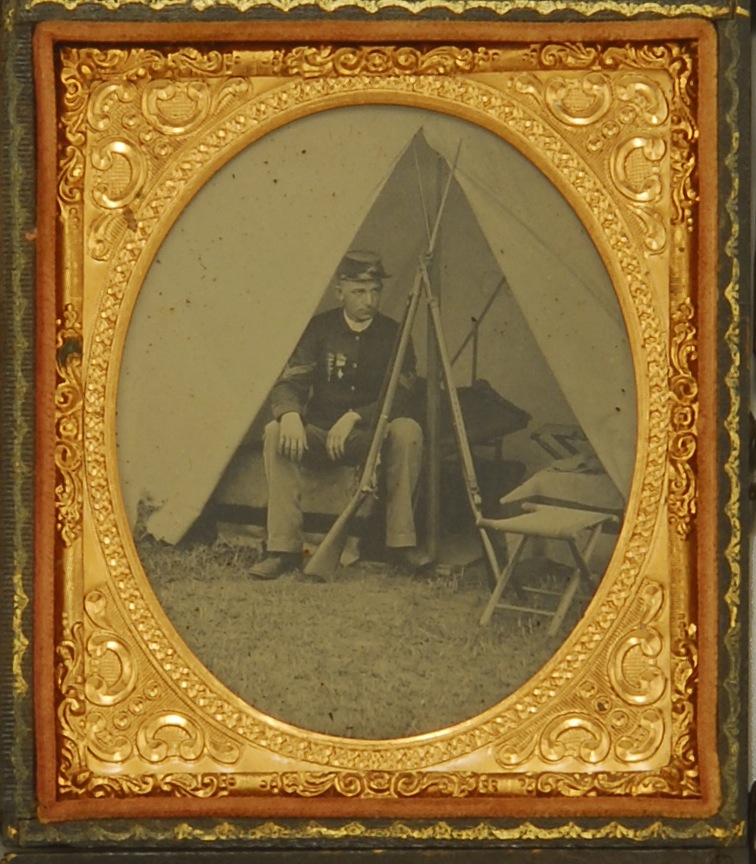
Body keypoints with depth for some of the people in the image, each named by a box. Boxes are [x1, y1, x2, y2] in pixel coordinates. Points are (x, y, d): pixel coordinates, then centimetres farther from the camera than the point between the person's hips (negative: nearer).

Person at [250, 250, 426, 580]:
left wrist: (355, 418, -25)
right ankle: (284, 548, -30)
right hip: (318, 435, 1)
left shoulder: (392, 335, -3)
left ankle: (401, 543, -25)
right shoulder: (320, 329, -1)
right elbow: (289, 382, -7)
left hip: (370, 438, -1)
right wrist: (290, 413, -31)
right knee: (276, 432, -30)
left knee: (407, 430, -32)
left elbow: (400, 399, -10)